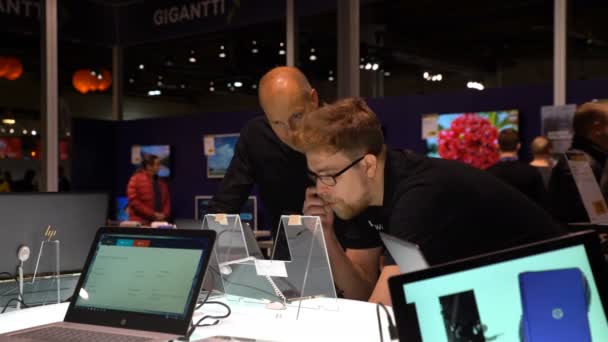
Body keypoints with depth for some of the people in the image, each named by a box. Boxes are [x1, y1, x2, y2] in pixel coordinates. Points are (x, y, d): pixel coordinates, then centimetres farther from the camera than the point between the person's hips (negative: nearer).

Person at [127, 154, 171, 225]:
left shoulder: (161, 183, 15)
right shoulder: (136, 179, -2)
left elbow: (167, 201, 17)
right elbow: (134, 202, -10)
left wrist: (164, 214, -4)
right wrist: (152, 214, -14)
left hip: (159, 222, 5)